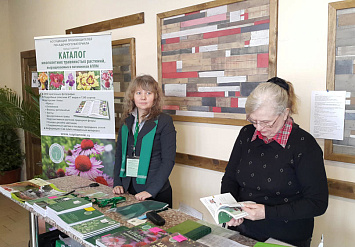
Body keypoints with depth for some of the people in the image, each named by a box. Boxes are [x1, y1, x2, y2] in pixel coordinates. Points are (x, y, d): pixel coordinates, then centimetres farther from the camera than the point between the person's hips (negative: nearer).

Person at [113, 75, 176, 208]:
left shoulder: (164, 121, -10)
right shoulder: (127, 121, 7)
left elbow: (168, 160, -13)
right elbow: (119, 153, 12)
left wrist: (151, 190, -19)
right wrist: (117, 183, 2)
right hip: (128, 189, 5)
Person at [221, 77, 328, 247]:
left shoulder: (305, 145, -16)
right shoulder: (246, 134, 0)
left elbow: (318, 203, -15)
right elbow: (229, 178, 6)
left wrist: (267, 212, -23)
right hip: (241, 231, 3)